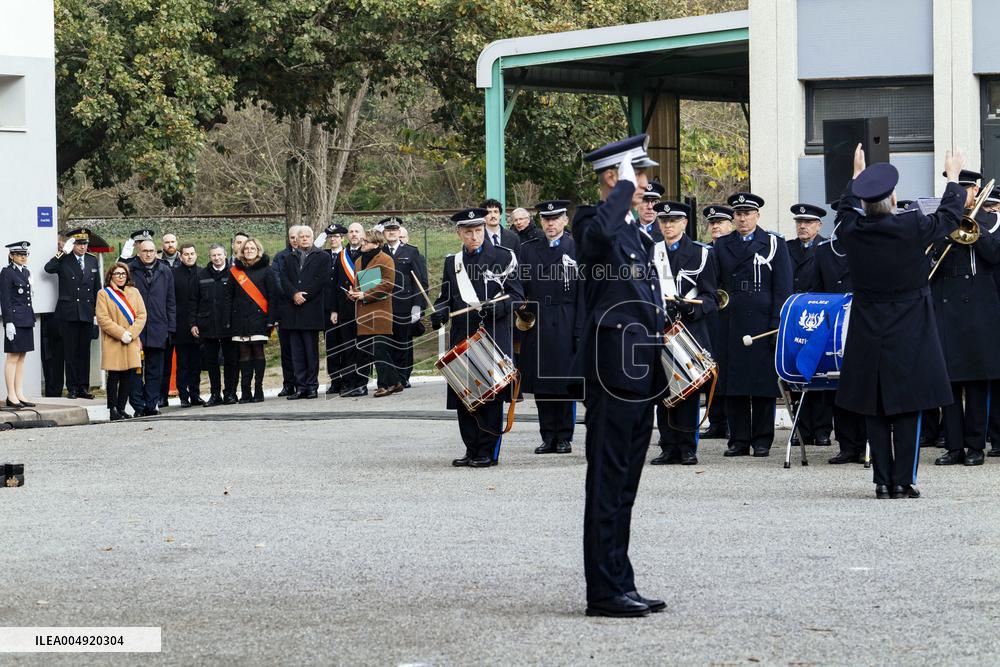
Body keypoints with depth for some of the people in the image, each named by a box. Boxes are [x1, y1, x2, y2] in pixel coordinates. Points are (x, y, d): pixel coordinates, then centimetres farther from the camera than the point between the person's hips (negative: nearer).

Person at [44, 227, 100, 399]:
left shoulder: (92, 261, 12)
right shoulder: (64, 260, 0)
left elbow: (97, 288, 15)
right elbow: (48, 268, -20)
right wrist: (63, 252, -20)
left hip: (87, 312, 4)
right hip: (68, 312, -4)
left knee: (85, 351, 7)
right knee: (71, 352, -1)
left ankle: (83, 387, 12)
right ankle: (72, 388, 3)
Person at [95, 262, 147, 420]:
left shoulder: (134, 292, 14)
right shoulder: (104, 294, 2)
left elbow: (142, 315, 7)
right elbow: (103, 319, -6)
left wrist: (131, 333, -8)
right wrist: (121, 334, -14)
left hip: (132, 342, 4)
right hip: (113, 342, -4)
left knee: (129, 375, 1)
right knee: (114, 376, -5)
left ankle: (121, 408, 9)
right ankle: (113, 409, -1)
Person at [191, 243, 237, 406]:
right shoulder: (202, 275, 9)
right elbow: (194, 301, 10)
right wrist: (193, 323, 3)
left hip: (228, 326, -3)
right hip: (208, 326, 3)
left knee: (230, 361, 2)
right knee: (211, 361, 5)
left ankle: (229, 393, 10)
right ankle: (215, 394, 12)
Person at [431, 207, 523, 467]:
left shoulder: (503, 257, 1)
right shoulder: (453, 262, 13)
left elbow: (517, 296, -1)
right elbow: (446, 297, 19)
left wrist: (496, 307, -19)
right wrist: (440, 312, -3)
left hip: (494, 336, -4)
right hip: (462, 337, 4)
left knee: (491, 395, -4)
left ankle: (488, 452, 1)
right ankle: (472, 450, 13)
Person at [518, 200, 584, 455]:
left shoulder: (577, 250, 2)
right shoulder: (528, 249, 11)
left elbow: (583, 295, -2)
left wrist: (580, 331, -8)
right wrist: (521, 316, -3)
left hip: (565, 327, -3)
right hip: (536, 327, 3)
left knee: (566, 383, -1)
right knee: (541, 383, 4)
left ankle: (564, 437, 6)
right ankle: (548, 437, 11)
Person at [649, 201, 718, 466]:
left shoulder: (700, 253, 6)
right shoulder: (650, 253, 13)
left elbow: (709, 296, 2)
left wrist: (691, 307, -17)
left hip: (690, 329, -2)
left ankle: (687, 447, 2)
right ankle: (669, 447, 5)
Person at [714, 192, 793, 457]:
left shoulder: (774, 244, 4)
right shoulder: (722, 246, 12)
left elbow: (783, 288, -1)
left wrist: (777, 325, -8)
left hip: (762, 323, -3)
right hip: (731, 324, 3)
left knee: (764, 382, -1)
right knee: (733, 383, 2)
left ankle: (762, 440, 5)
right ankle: (739, 440, 7)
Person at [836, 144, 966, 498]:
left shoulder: (852, 230, -6)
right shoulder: (912, 227, -15)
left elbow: (846, 210, 19)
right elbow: (949, 216, 4)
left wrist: (857, 175, 34)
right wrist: (953, 178, 20)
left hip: (868, 333, 3)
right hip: (909, 334, -3)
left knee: (875, 409, 7)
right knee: (907, 409, 2)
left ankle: (883, 481, 7)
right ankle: (903, 481, 0)